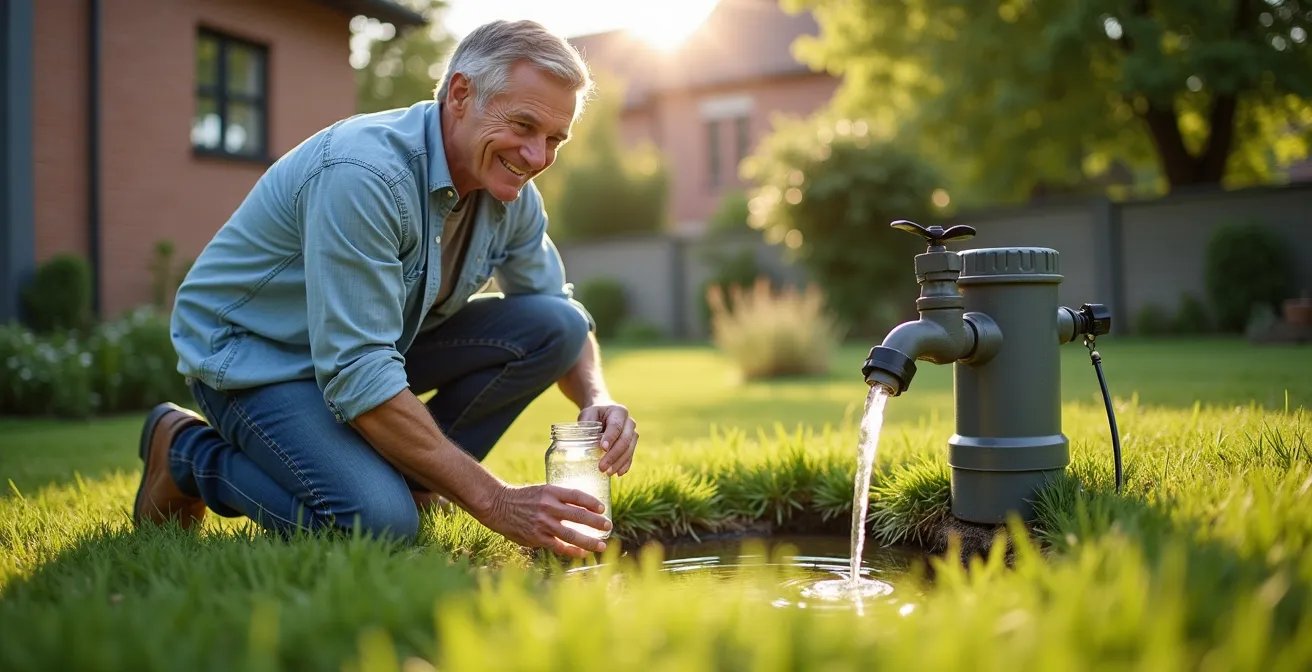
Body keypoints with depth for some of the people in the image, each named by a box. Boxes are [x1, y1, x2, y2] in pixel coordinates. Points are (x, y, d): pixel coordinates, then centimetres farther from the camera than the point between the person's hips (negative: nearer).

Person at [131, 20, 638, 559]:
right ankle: (188, 451, -2)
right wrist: (494, 501, -35)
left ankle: (404, 478, 0)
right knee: (377, 523, -30)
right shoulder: (363, 174, -31)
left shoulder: (513, 197, -7)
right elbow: (356, 375, -35)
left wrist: (597, 401, -18)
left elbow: (564, 320, 6)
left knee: (555, 326, -11)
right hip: (250, 351, -7)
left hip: (377, 339, 7)